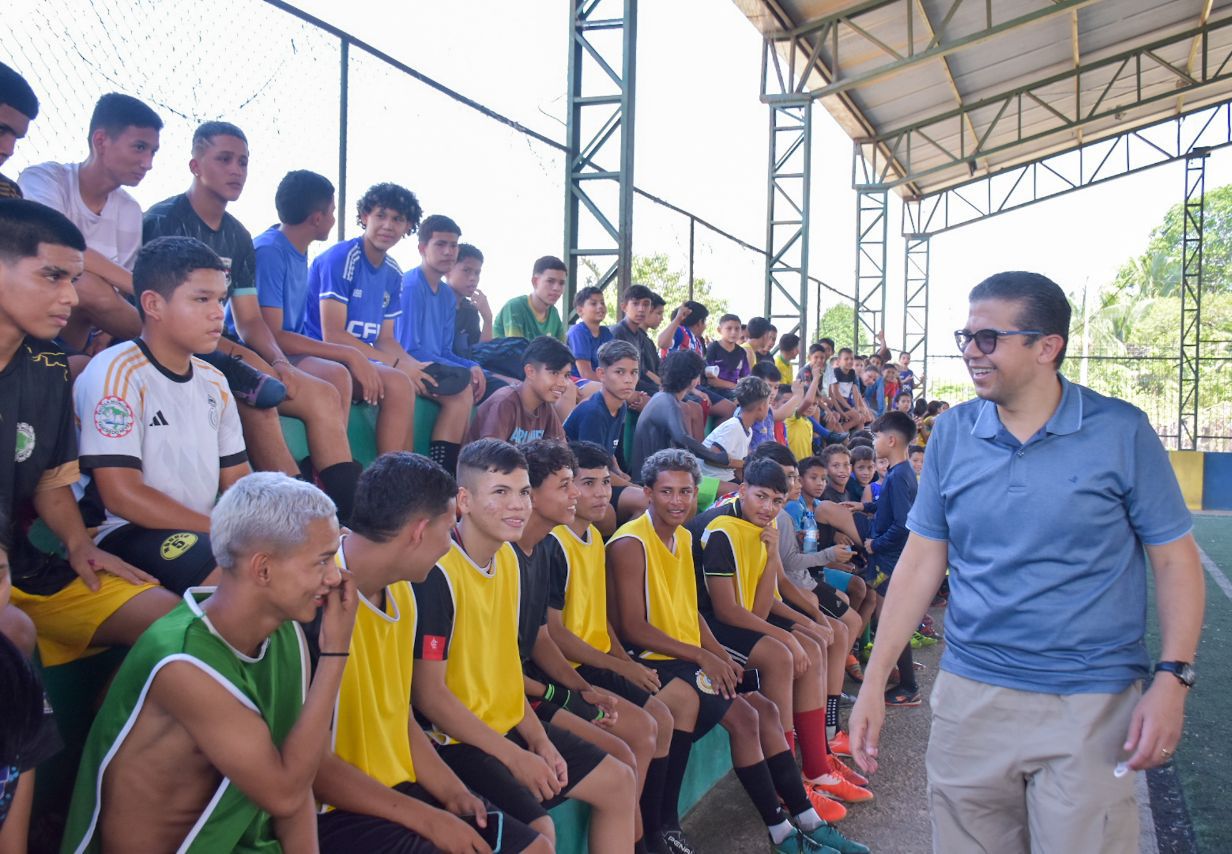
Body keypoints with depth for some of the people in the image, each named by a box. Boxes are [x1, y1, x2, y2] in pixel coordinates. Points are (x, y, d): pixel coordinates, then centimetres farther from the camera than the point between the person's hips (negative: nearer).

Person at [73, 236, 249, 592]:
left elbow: (238, 480, 12)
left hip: (203, 531, 8)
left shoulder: (214, 382, 10)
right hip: (125, 534, -7)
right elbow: (122, 496, -17)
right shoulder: (115, 373, -12)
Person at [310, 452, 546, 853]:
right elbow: (313, 764, -22)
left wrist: (452, 792, 1)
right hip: (333, 811, -8)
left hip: (399, 791, 8)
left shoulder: (400, 593, 4)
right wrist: (428, 819, -18)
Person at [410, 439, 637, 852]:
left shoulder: (508, 558, 3)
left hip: (509, 726, 9)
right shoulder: (438, 572, -22)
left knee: (618, 781, 12)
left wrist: (537, 736, 0)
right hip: (457, 741, -8)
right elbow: (428, 693, -21)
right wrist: (515, 757, -19)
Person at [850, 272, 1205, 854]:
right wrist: (874, 681, 1)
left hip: (1091, 703, -2)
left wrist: (1172, 679, -13)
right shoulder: (952, 433, 1)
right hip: (970, 694, 3)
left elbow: (1175, 560, -1)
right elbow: (922, 559, 4)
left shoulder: (1121, 432, -6)